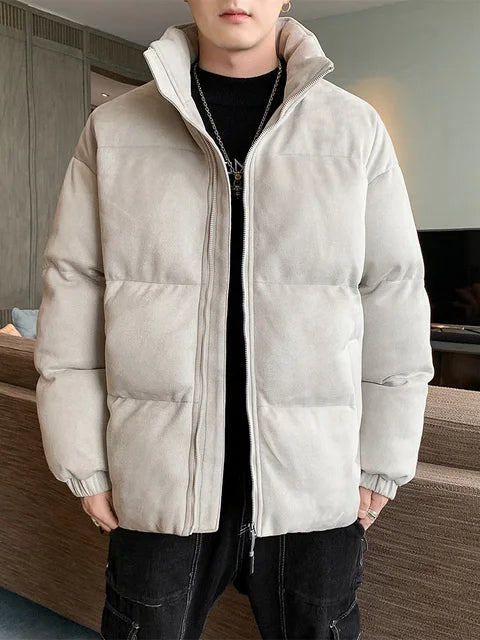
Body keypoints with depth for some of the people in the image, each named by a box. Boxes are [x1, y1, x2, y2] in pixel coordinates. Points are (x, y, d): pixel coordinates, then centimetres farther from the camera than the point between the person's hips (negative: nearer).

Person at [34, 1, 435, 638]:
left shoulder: (357, 128, 2)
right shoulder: (112, 130, 2)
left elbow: (393, 298, 3)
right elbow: (73, 289, 2)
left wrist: (382, 463, 3)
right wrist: (84, 463, 1)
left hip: (317, 488, 1)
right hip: (158, 487, 0)